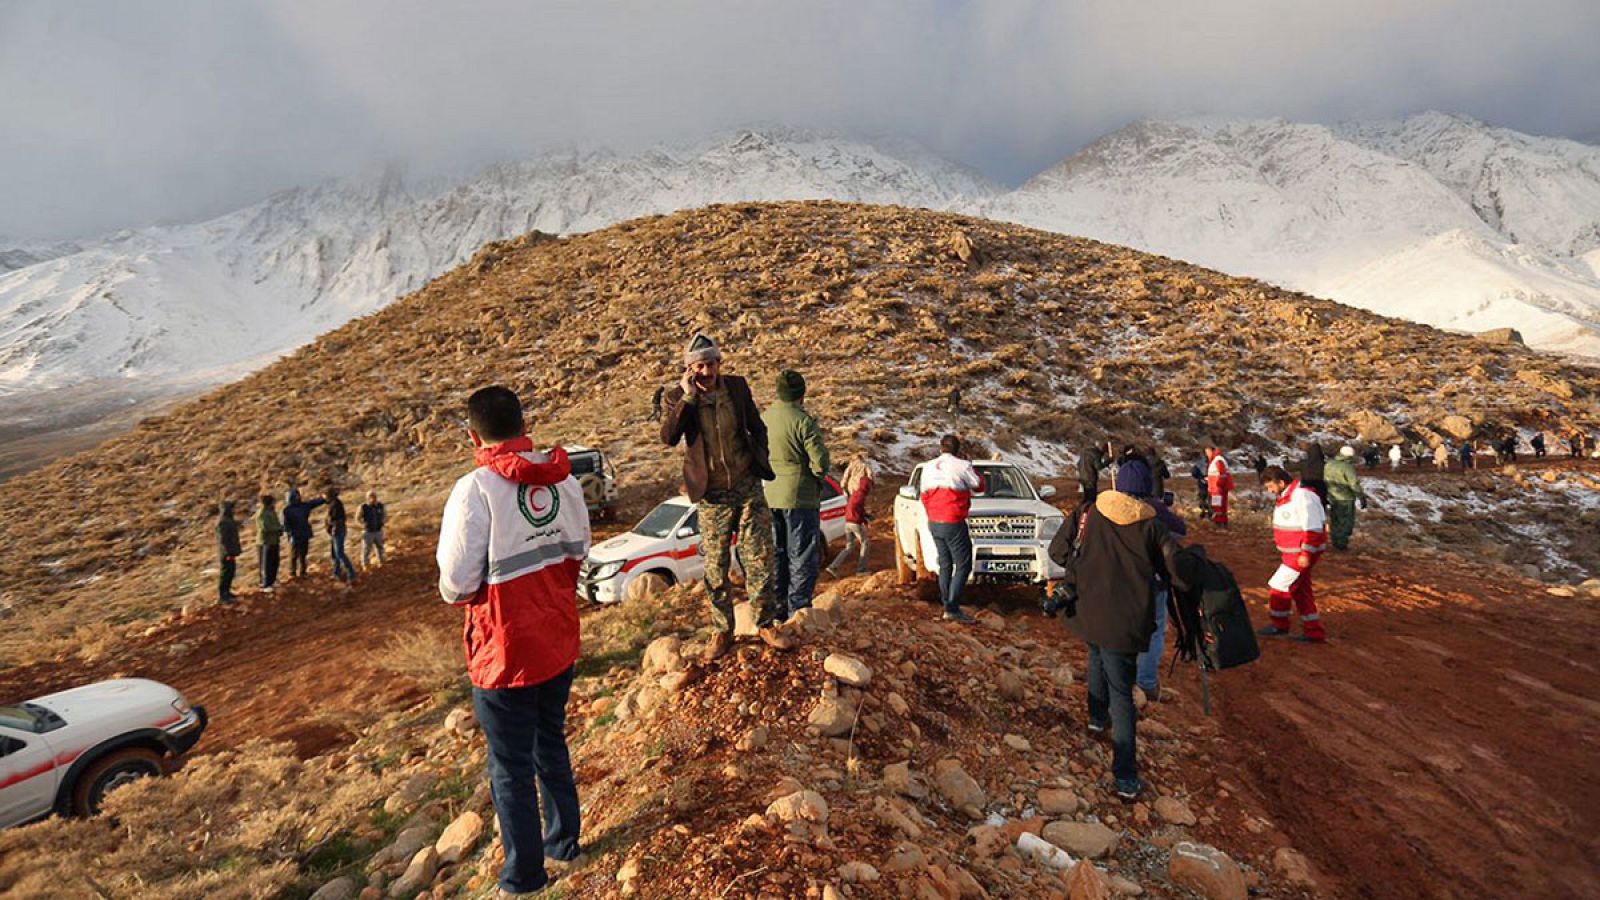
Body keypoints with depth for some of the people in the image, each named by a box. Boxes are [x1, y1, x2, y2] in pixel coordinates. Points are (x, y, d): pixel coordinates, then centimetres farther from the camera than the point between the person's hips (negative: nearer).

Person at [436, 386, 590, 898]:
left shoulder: (476, 489, -22)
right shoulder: (563, 478, -3)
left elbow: (456, 584, -20)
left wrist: (455, 591, 2)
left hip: (504, 652, -6)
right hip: (559, 643, 6)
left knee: (511, 767, 11)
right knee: (552, 743, 24)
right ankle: (564, 841, 39)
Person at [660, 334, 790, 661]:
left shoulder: (737, 386, 0)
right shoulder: (676, 397, -8)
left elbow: (757, 428, 13)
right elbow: (668, 437, -26)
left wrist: (761, 462, 5)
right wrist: (688, 397, -29)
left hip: (748, 487, 2)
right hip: (712, 496, -1)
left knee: (760, 559, 5)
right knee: (715, 569, 6)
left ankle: (766, 624, 20)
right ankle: (722, 631, 21)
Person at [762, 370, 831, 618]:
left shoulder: (761, 419, 4)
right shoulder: (804, 421, -15)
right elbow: (820, 462, -17)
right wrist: (818, 477, 2)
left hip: (768, 497, 6)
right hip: (799, 496, -6)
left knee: (776, 553, 15)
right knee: (802, 556, 3)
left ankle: (777, 607, 22)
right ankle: (798, 610, 5)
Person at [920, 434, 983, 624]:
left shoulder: (928, 468, 8)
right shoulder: (962, 466, -10)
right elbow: (979, 486, 5)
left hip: (934, 523, 7)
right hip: (953, 523, -7)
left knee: (945, 565, 17)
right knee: (963, 566, -1)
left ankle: (947, 605, 20)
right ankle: (952, 609, -8)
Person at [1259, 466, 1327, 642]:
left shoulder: (1302, 497, -23)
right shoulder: (1285, 496, 9)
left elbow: (1313, 529, -24)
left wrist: (1306, 554, -24)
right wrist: (1278, 542, 23)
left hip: (1302, 554, -10)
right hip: (1291, 553, 10)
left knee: (1278, 586, -4)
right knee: (1301, 592, 15)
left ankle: (1279, 625, 15)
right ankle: (1314, 632, 24)